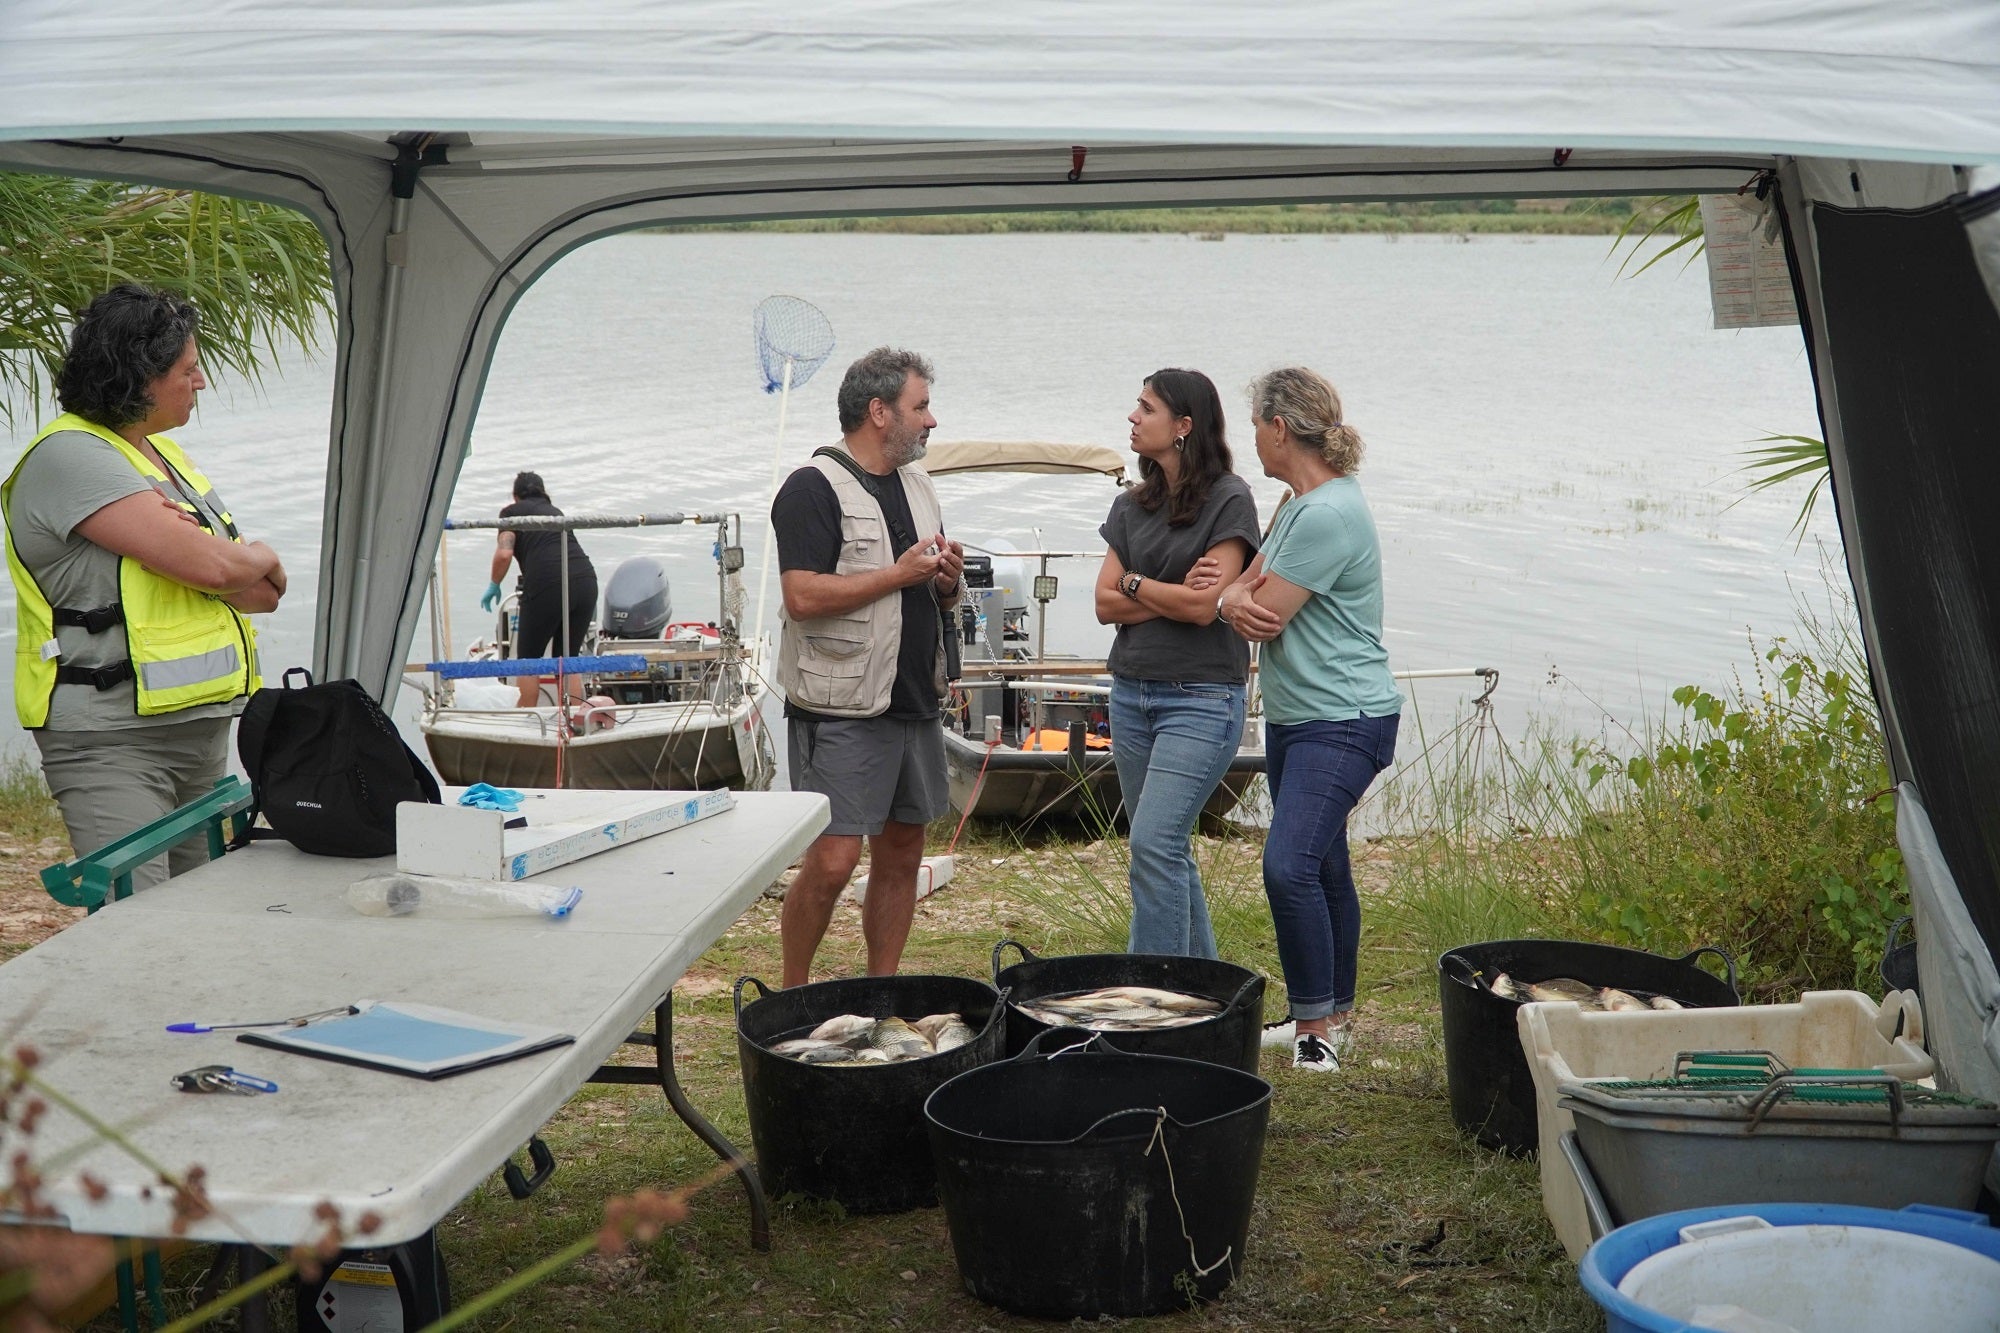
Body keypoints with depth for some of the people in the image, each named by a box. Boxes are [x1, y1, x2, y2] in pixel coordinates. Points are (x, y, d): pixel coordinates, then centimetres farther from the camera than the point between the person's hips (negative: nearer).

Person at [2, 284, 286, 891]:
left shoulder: (164, 453, 16)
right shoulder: (69, 456, -12)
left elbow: (264, 592, 10)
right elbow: (211, 566, -21)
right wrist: (259, 558, 1)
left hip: (201, 733, 9)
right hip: (112, 742, -9)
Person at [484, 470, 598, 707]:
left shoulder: (512, 512, 12)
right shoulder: (555, 512, 29)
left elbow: (504, 554, -4)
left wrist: (494, 585, 12)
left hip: (548, 583, -5)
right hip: (586, 579, 5)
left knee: (527, 659, 10)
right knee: (567, 658, 15)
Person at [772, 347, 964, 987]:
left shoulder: (916, 485, 17)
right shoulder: (815, 487, -9)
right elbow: (804, 597, -20)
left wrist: (948, 581, 3)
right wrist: (899, 575, -15)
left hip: (915, 704, 8)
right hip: (843, 711, -8)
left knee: (901, 855, 11)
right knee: (831, 862, -10)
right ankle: (792, 999, 6)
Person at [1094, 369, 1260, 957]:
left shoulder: (1229, 500, -7)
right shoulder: (1133, 506, 12)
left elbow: (1205, 606, -15)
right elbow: (1105, 604, 4)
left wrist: (1135, 584, -1)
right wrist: (1174, 595, -10)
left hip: (1201, 698, -7)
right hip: (1131, 693, 7)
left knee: (1154, 843, -15)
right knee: (1167, 850, 11)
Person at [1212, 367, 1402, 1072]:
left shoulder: (1327, 515, -19)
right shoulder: (1300, 505, 14)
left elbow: (1267, 615, -19)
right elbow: (1239, 592, 12)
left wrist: (1246, 596, 4)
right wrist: (1236, 601, -13)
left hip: (1343, 722, -10)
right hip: (1293, 716, 10)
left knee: (1290, 867, -19)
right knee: (1322, 869, 15)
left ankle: (1317, 1024, -10)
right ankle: (1332, 1013, 24)